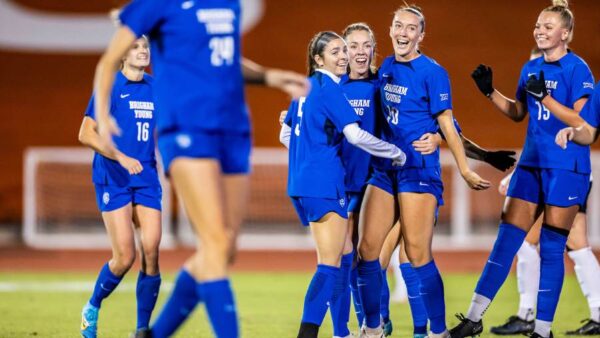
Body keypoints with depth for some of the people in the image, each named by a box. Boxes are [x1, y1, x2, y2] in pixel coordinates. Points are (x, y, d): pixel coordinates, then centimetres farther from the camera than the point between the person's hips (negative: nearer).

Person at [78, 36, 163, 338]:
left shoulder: (155, 89, 11)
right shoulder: (109, 87, -6)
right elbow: (86, 134, -10)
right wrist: (121, 158, -20)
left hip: (147, 180, 5)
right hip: (113, 180, -5)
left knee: (151, 252, -6)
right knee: (124, 257, -10)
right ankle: (92, 308, 17)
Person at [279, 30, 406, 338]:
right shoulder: (329, 89, -11)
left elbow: (286, 134, 24)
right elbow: (355, 135, -19)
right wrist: (397, 154, -8)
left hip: (301, 184, 9)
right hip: (324, 184, -9)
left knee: (331, 261, 16)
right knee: (331, 265, -9)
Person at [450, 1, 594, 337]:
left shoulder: (577, 69, -10)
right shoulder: (531, 68, 10)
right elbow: (518, 113, 21)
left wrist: (544, 97, -25)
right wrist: (491, 92, 8)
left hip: (567, 168, -6)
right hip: (532, 164, 6)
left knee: (551, 248, -2)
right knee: (506, 240, 4)